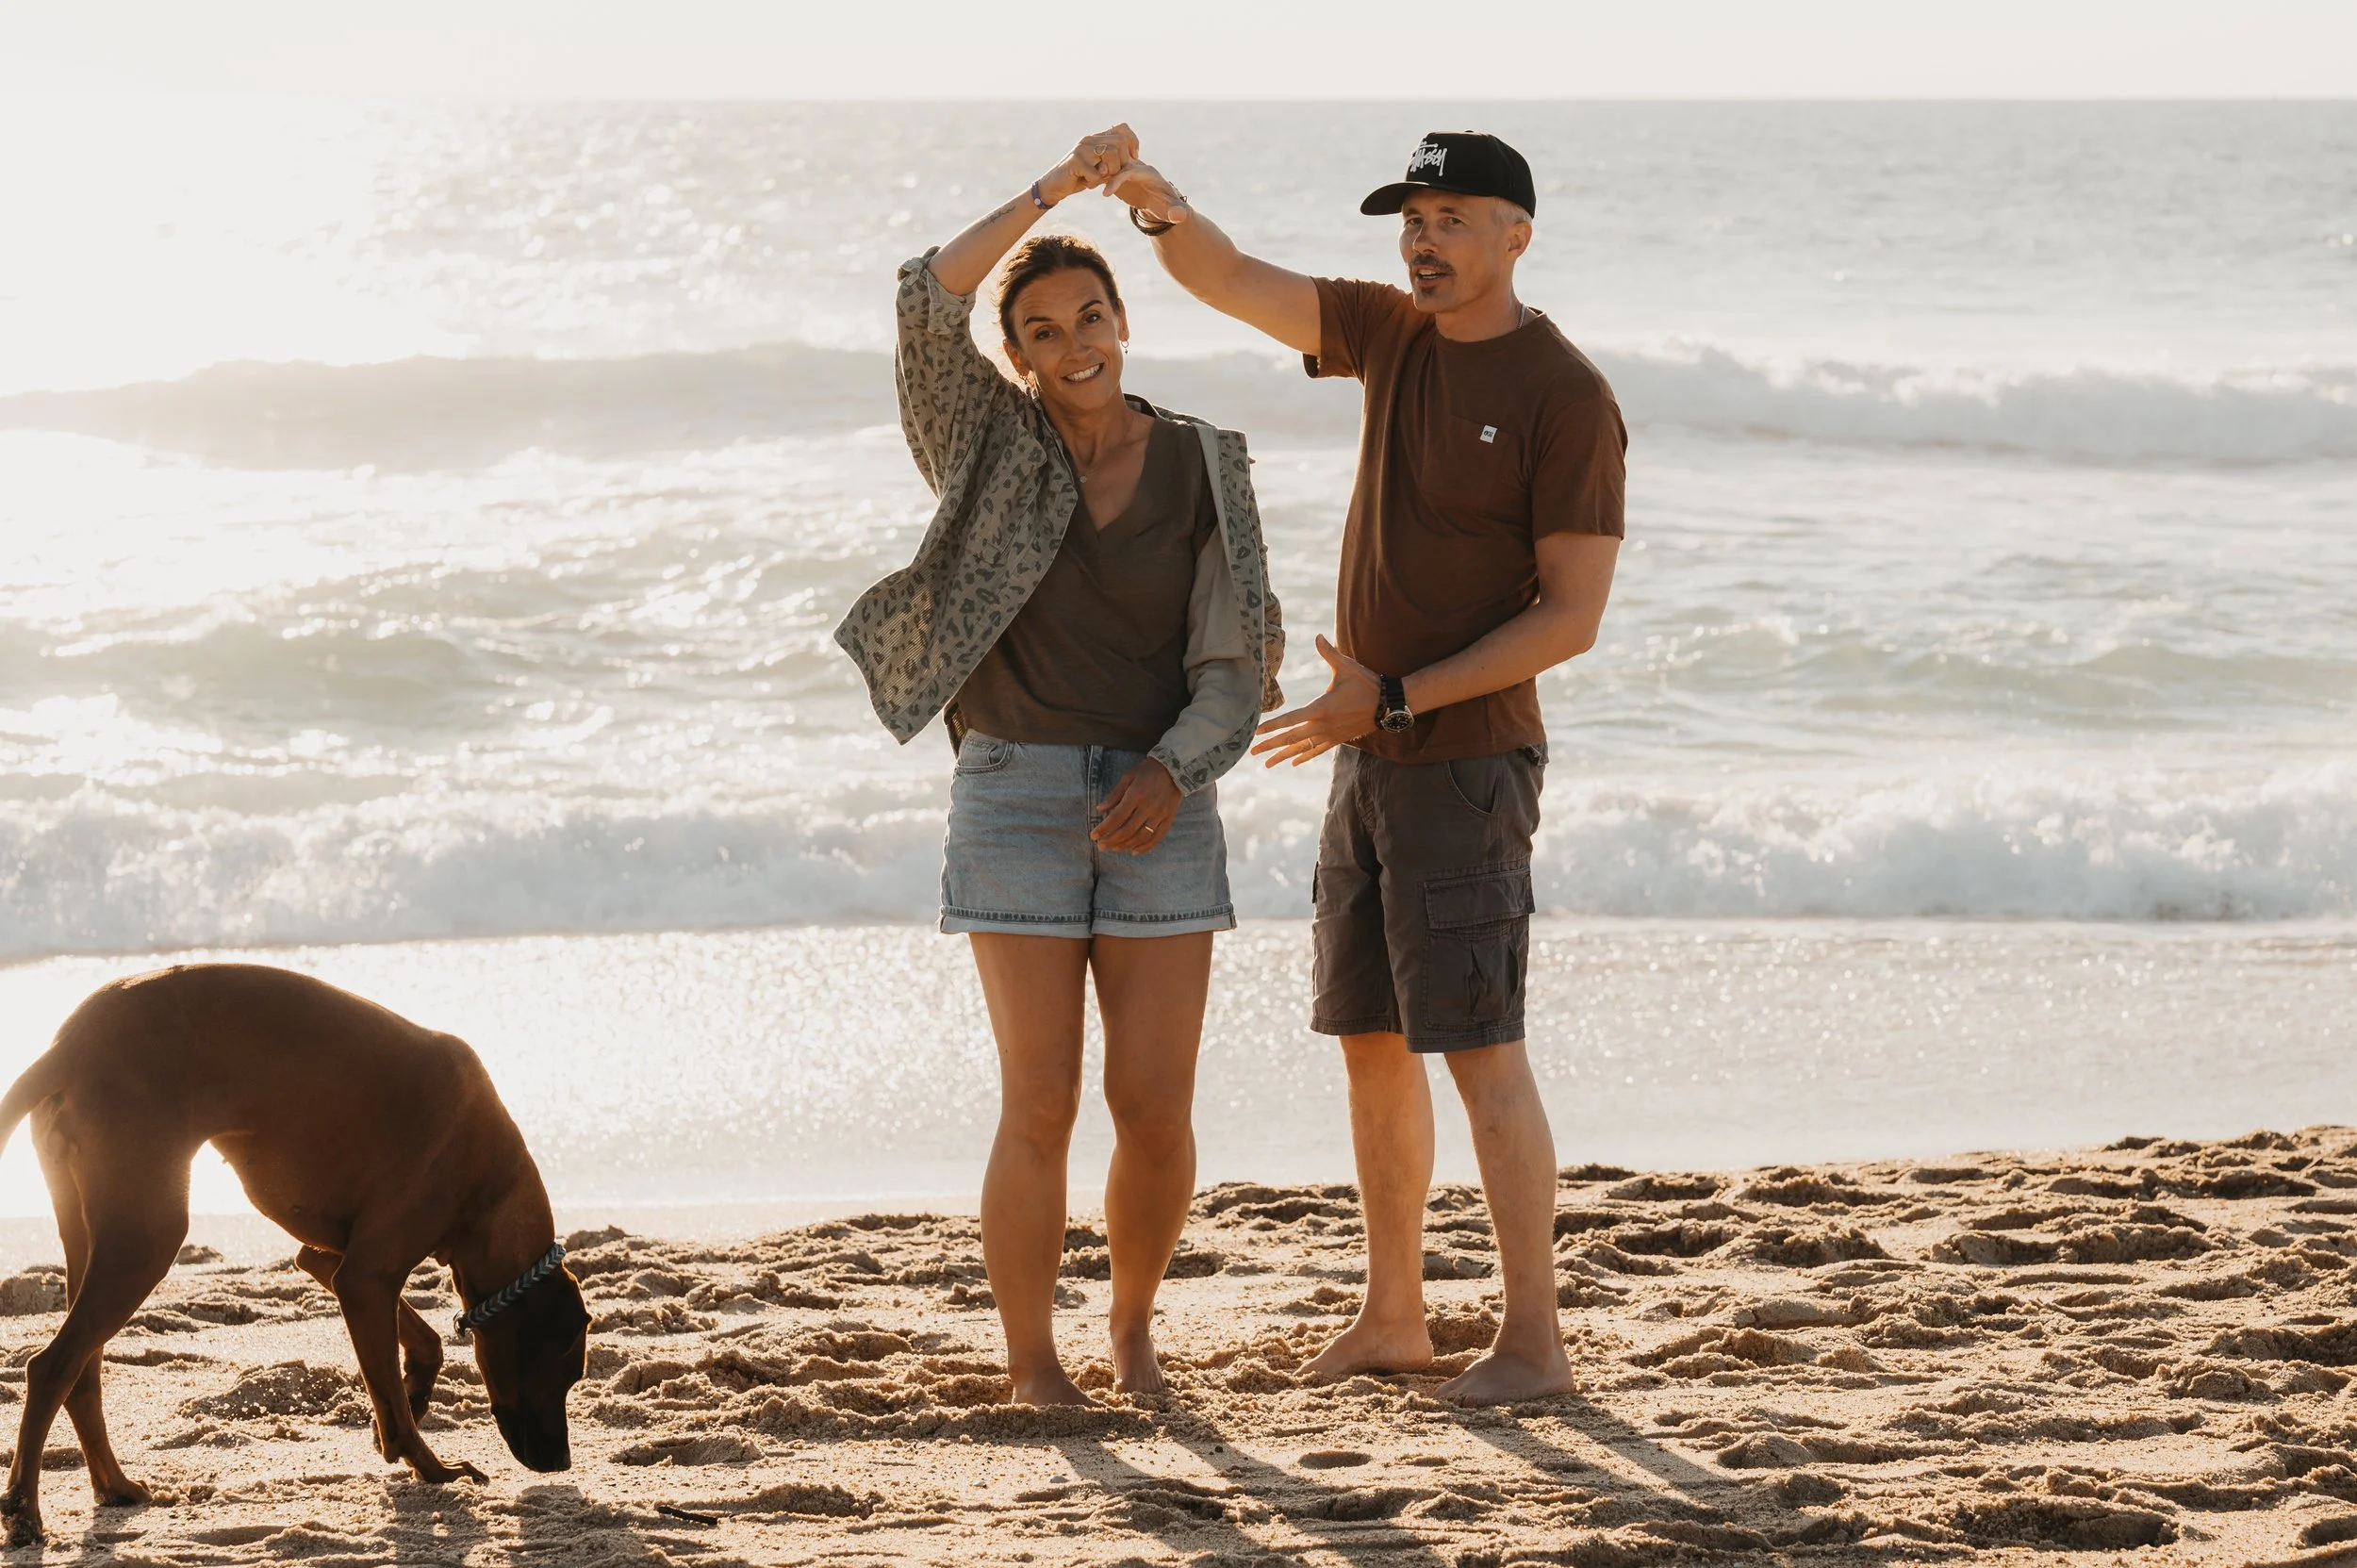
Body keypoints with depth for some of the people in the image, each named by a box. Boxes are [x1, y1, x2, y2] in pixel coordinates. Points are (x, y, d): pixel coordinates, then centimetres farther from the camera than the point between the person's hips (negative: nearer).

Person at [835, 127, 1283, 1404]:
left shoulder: (1203, 467, 3)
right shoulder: (993, 445, 1)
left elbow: (1240, 661, 0)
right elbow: (927, 305, -18)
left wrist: (1170, 772, -16)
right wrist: (1053, 188, -19)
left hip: (1158, 807, 2)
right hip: (1018, 797, -1)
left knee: (1156, 1108, -2)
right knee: (1041, 1107, -5)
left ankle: (1133, 1322, 23)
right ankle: (1030, 1365, 9)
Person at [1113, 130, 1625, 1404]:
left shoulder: (1568, 399, -16)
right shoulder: (1393, 332, 7)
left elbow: (1574, 616, -18)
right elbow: (1227, 281, 2)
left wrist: (1390, 699, -22)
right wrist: (1161, 208, -24)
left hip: (1468, 762, -8)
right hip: (1373, 760, 8)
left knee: (1476, 1048, -11)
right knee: (1370, 1040, 12)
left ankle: (1533, 1342, -8)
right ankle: (1392, 1317, 22)